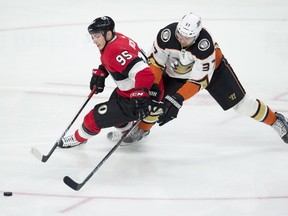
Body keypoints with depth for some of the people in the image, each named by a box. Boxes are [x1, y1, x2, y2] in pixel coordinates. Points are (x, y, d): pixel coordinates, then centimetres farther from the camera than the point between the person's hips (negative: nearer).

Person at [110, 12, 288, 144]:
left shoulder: (205, 43, -40)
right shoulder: (167, 35, -34)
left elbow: (199, 80, -35)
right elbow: (155, 63, -18)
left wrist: (177, 98, -42)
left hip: (211, 68, -3)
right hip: (176, 72, 3)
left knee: (239, 102, -4)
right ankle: (142, 129, 17)